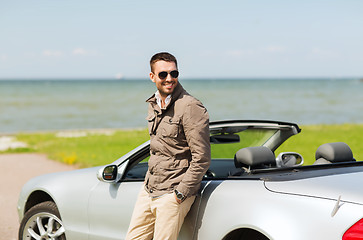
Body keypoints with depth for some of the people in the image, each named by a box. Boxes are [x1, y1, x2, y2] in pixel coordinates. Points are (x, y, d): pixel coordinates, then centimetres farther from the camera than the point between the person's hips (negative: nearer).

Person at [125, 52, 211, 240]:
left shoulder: (190, 107, -15)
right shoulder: (153, 104, 11)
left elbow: (201, 158, -17)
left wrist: (180, 193, -17)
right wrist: (150, 180, 18)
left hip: (171, 195, -8)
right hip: (148, 190, 8)